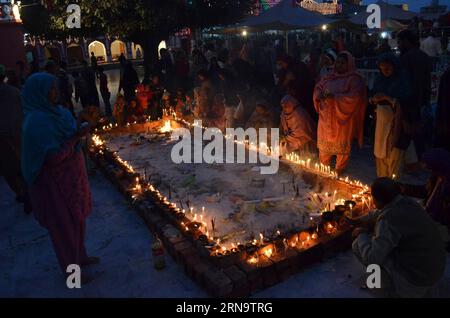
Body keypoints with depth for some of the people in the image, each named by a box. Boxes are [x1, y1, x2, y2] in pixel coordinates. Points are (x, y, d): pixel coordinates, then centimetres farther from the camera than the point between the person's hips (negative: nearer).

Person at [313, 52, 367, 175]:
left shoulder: (354, 79, -6)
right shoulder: (329, 77, 10)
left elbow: (355, 97, -18)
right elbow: (318, 87, 16)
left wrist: (335, 97, -24)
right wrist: (319, 95, -8)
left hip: (342, 117, -5)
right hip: (326, 117, 5)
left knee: (341, 145, 5)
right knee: (324, 141, 13)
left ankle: (339, 170, 22)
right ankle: (323, 166, 31)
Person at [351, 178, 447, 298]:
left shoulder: (389, 220, -28)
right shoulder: (407, 203, -2)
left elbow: (371, 258, -26)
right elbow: (379, 214, 18)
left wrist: (361, 235, -9)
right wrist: (356, 221, 29)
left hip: (416, 280, -8)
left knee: (359, 245, -8)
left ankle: (395, 283, 8)